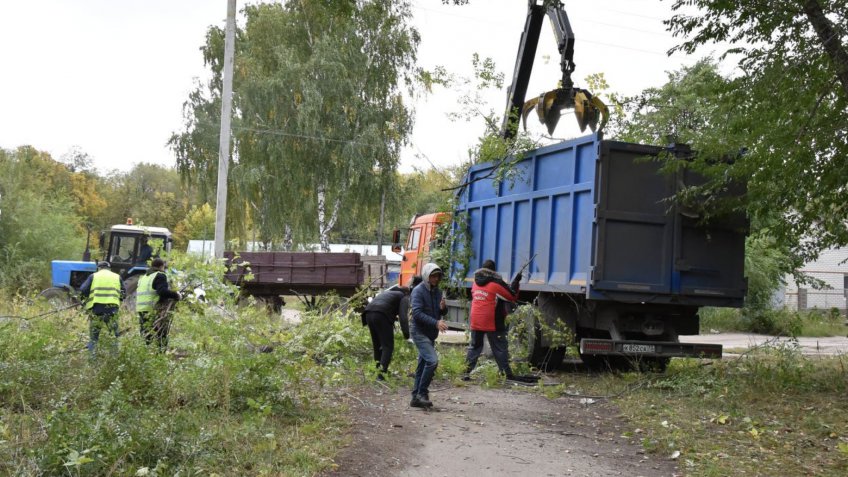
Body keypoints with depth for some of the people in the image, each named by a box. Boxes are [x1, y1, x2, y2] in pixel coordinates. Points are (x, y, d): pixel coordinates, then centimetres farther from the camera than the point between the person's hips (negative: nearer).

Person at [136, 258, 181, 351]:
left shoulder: (143, 277, 22)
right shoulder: (160, 276, -4)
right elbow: (163, 291, -20)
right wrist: (176, 295, -10)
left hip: (141, 310, 8)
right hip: (154, 312, -8)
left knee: (146, 337, 9)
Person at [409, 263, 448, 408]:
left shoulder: (437, 291, 12)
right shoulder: (418, 291, -12)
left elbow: (442, 312, 18)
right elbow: (417, 313, -21)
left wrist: (443, 308, -6)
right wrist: (436, 322, -27)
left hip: (431, 334, 8)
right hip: (419, 332, -8)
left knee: (422, 366, 10)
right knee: (432, 361, -20)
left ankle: (416, 397, 16)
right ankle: (422, 393, -12)